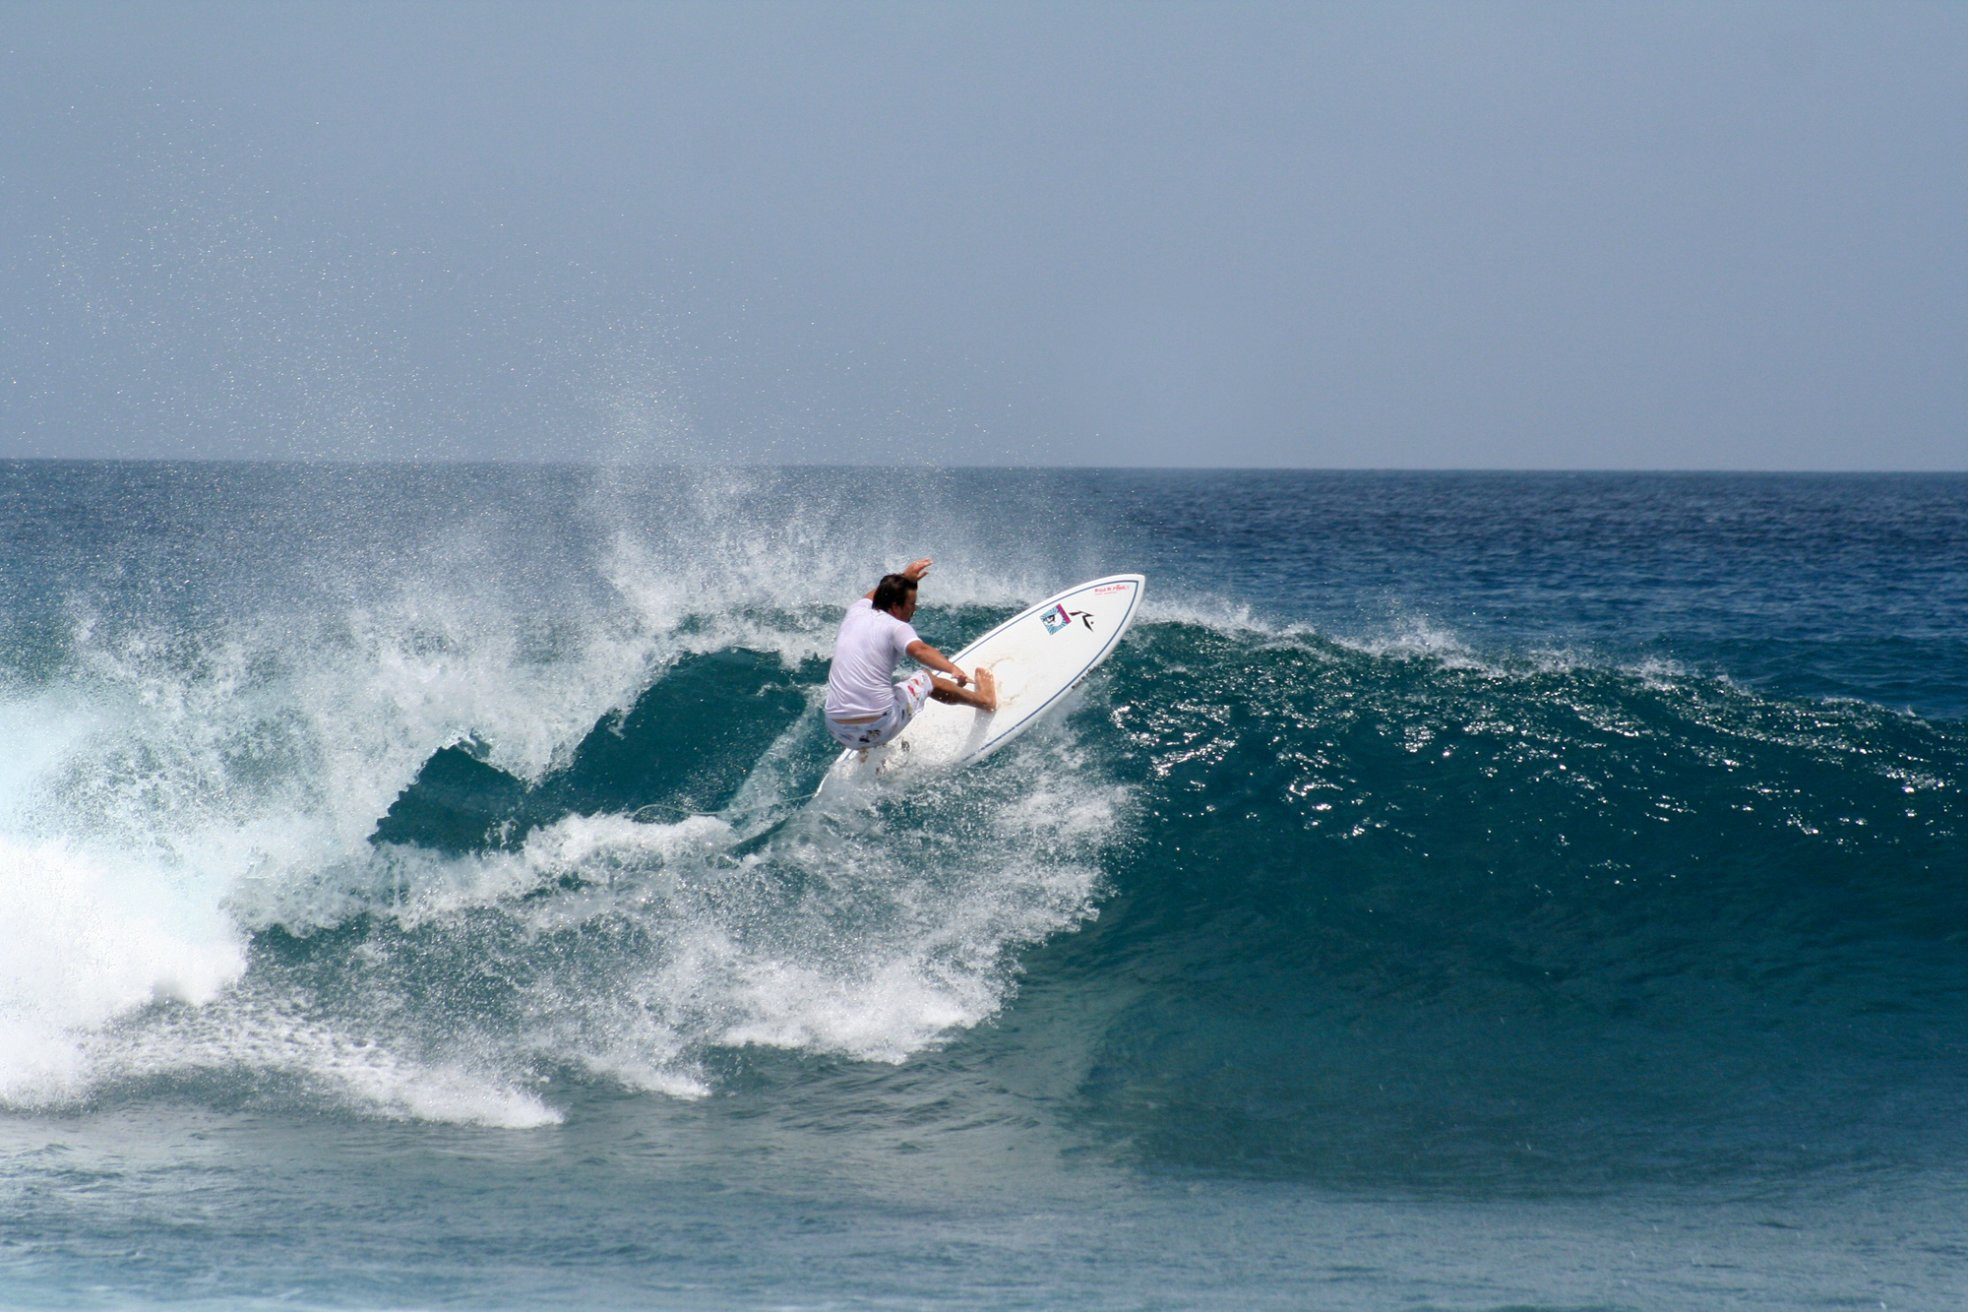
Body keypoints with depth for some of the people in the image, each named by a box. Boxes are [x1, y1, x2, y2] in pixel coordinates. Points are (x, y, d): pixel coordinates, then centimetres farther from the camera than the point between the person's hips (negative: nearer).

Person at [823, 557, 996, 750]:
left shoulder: (855, 614, 13)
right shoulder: (896, 627, -7)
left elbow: (872, 595, 38)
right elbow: (918, 649, -30)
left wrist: (904, 578, 51)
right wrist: (953, 670, -42)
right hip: (879, 729, -6)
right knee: (925, 679, 22)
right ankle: (983, 700, 45)